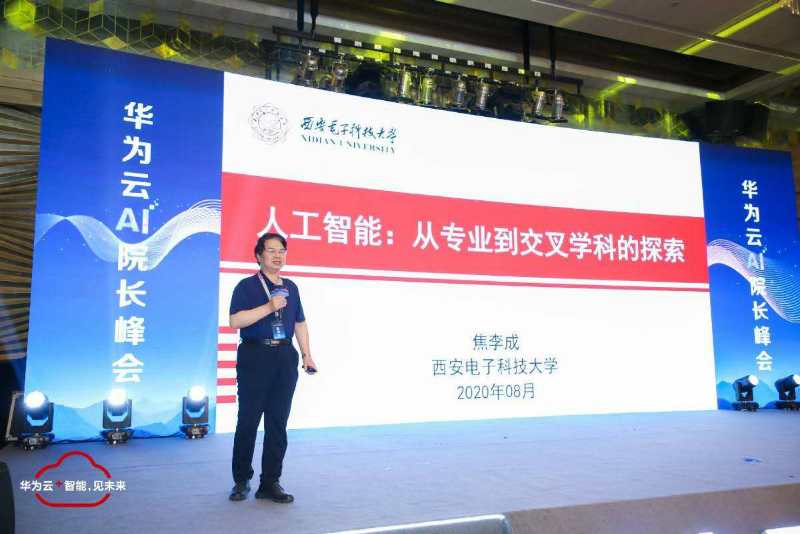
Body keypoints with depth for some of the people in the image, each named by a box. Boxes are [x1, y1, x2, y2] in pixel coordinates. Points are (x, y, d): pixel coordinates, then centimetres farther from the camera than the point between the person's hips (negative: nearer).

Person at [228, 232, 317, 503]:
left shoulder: (290, 287, 16)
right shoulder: (247, 286, -1)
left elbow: (300, 323, 20)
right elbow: (235, 321, -14)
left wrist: (307, 354, 10)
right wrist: (269, 307, -18)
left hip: (285, 357, 5)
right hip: (255, 356, -5)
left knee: (277, 422, 7)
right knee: (248, 420, 1)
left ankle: (270, 482, 15)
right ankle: (241, 480, 16)